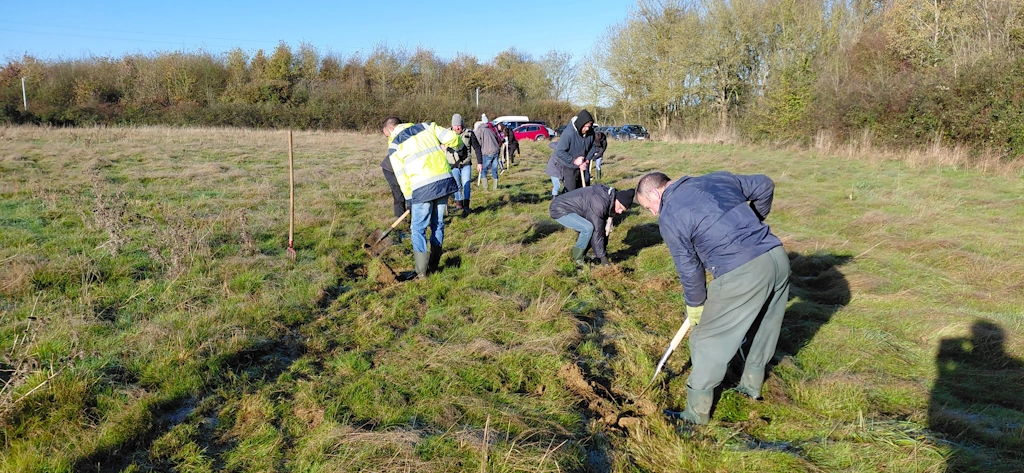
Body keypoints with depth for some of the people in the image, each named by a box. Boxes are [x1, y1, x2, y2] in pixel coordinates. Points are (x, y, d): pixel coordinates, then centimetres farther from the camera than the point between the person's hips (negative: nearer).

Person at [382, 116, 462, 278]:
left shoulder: (394, 145, 7)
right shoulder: (426, 126, 15)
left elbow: (401, 176, 4)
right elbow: (454, 139, 7)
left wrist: (409, 200, 11)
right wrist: (456, 143, 30)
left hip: (423, 187, -4)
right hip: (445, 180, 4)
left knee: (418, 228, 6)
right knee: (438, 224, 17)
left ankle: (421, 271, 3)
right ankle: (434, 265, 26)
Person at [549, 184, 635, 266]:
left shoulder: (609, 195, -2)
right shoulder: (599, 205, -31)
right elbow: (597, 232, -26)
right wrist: (602, 257, -20)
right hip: (559, 210, -10)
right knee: (589, 228, -28)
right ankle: (578, 259, -8)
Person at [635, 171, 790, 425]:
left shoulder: (669, 216, -2)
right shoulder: (718, 178, 17)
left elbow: (689, 269, 0)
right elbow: (765, 185, 27)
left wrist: (695, 305, 15)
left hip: (741, 274, -8)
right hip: (778, 258, 8)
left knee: (708, 340, 6)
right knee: (762, 328, 27)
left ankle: (697, 413, 15)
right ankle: (752, 385, 46)